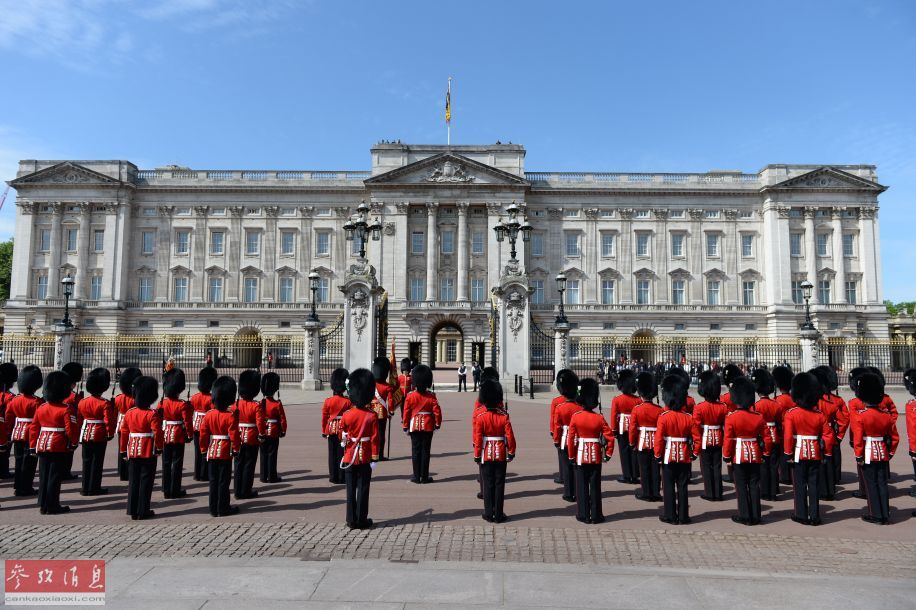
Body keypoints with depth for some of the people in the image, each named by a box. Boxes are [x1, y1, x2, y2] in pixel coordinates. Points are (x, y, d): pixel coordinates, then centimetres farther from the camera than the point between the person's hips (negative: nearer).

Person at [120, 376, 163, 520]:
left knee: (133, 481, 11)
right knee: (145, 481, 2)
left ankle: (133, 511, 15)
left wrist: (124, 450, 16)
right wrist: (159, 447, -1)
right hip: (148, 452, -5)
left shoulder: (129, 413, 3)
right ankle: (143, 511, 6)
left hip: (133, 452, 5)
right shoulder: (153, 414, -13)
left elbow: (124, 432, 7)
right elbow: (157, 432, -16)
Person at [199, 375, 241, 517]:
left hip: (212, 452, 4)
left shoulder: (208, 415, 0)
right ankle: (223, 508, 8)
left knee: (213, 480, 11)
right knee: (223, 481, 3)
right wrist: (236, 449, -2)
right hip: (225, 453, -4)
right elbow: (234, 435, -14)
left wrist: (203, 449, 12)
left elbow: (203, 434, 3)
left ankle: (213, 509, 16)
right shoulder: (231, 416, -13)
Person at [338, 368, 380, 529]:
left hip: (350, 457, 2)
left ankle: (351, 521, 14)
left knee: (351, 489, 9)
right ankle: (362, 521, 10)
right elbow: (374, 439, -10)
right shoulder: (372, 416, -10)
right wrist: (375, 458, -4)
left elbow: (342, 437, 5)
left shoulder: (346, 415, -6)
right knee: (363, 489, 5)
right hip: (365, 458, -1)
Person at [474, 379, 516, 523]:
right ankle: (498, 515, 11)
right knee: (499, 484, 7)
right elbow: (510, 436, -7)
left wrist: (477, 455, -1)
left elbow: (478, 438, -11)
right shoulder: (504, 416, -7)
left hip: (486, 455, -1)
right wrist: (511, 452, 5)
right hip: (501, 455, 1)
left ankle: (489, 514, 13)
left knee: (488, 484, 8)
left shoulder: (480, 417, -10)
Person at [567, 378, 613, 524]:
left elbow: (571, 438, -8)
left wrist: (571, 456, 1)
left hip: (580, 456, -1)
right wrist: (608, 454, 4)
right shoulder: (599, 418, -6)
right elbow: (610, 437, -8)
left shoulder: (575, 416, -9)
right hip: (596, 456, 1)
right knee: (595, 486, 8)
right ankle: (596, 515, 15)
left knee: (582, 486, 7)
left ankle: (583, 515, 12)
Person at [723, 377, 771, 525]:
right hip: (755, 455, 3)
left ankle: (744, 516, 7)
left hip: (739, 456, -3)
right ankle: (755, 516, 14)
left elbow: (728, 439, -11)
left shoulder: (731, 418, -12)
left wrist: (726, 457, -1)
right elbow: (767, 438, 2)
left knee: (741, 486, 4)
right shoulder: (759, 417, -1)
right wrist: (766, 454, 16)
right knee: (754, 485, 9)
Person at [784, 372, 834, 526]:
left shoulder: (791, 414, -11)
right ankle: (815, 516, 13)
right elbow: (828, 436, 0)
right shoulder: (819, 415, -1)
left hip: (799, 453, -3)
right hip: (815, 454, 3)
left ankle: (802, 515, 10)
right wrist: (826, 453, 10)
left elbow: (788, 436, -14)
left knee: (800, 485, 5)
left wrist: (788, 453, -5)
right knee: (814, 485, 9)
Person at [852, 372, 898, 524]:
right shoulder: (887, 415, 1)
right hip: (883, 454, 5)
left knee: (871, 485, 4)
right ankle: (885, 515, 16)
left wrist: (858, 456, -7)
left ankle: (876, 515, 9)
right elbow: (895, 437, 6)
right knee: (882, 484, 11)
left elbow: (858, 438, -16)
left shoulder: (860, 416, -15)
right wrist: (890, 453, 17)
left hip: (868, 455, -5)